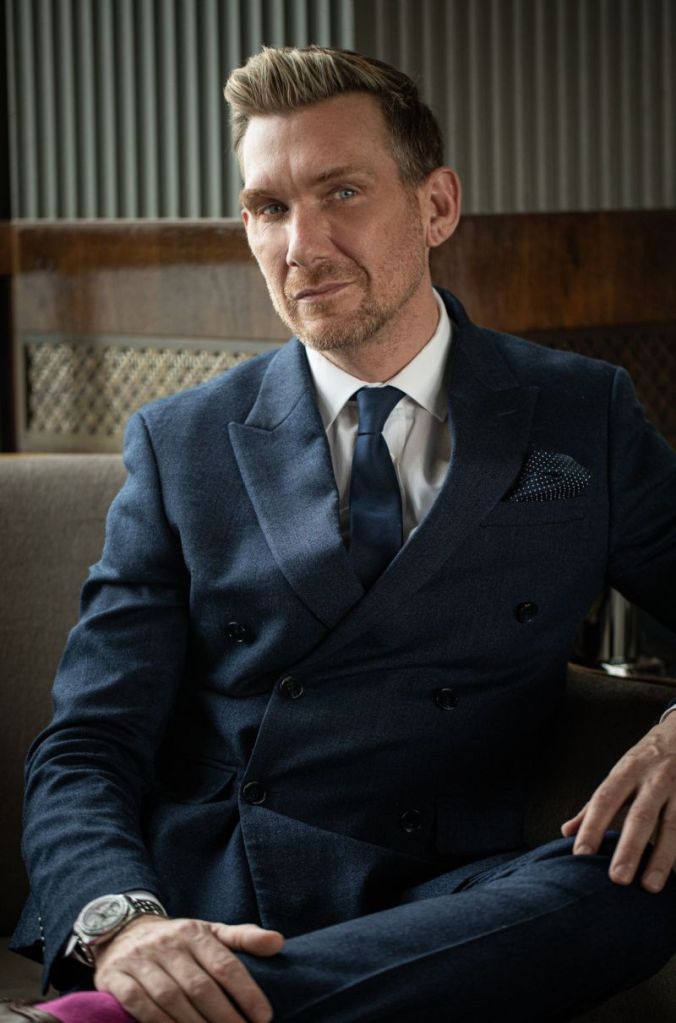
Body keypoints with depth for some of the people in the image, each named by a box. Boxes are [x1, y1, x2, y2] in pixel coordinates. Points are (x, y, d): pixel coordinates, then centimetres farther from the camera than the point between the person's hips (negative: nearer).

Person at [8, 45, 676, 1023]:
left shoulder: (583, 419, 13)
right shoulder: (180, 446, 13)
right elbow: (87, 751, 5)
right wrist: (120, 922, -19)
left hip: (427, 927, 5)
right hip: (191, 909, -4)